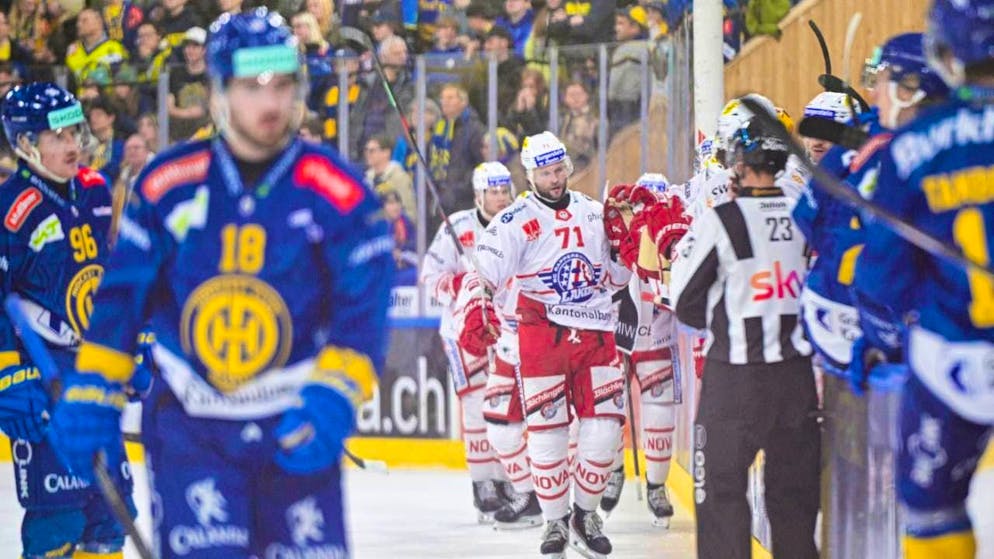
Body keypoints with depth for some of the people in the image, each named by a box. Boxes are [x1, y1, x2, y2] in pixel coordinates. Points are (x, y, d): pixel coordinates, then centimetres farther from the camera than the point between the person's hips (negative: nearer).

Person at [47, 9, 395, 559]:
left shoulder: (338, 193, -6)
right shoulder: (167, 184, -2)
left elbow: (363, 311, -8)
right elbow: (121, 293, 5)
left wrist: (331, 399, -21)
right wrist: (92, 392, 3)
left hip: (296, 425, 0)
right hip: (189, 421, 0)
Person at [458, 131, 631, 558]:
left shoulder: (594, 213, 13)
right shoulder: (515, 221, -2)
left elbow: (616, 274, 24)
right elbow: (485, 272, -10)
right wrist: (477, 314, -25)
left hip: (595, 331, 4)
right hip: (542, 333, -4)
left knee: (605, 422, -2)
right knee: (547, 429, -4)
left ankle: (585, 513, 15)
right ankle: (555, 522, 9)